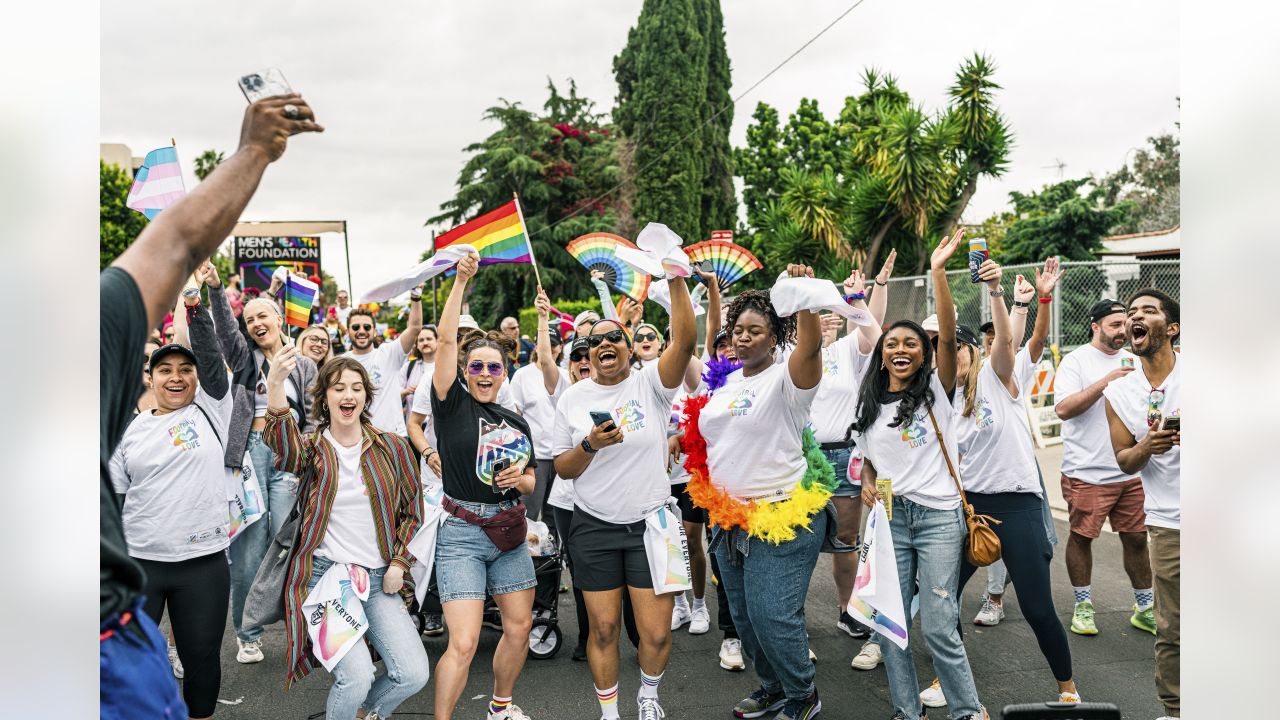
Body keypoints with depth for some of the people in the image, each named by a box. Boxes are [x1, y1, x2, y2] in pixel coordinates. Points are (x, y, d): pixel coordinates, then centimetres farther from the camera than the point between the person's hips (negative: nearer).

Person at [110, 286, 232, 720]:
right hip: (137, 561, 1)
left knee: (201, 657, 10)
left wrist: (196, 309, -16)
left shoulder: (209, 410, 2)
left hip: (203, 562, -1)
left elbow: (212, 361, -12)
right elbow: (113, 497, 8)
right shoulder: (132, 429, 6)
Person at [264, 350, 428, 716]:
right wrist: (275, 388, -44)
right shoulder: (313, 449, 0)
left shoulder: (393, 448, 5)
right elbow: (286, 450, -26)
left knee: (414, 674, -6)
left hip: (380, 579, 3)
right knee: (357, 676, -20)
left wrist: (399, 562, 0)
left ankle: (362, 711, 26)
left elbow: (413, 509, 13)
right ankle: (339, 712, 14)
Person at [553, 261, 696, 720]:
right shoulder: (573, 399, 2)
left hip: (651, 523, -1)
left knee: (656, 632, 0)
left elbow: (685, 340, -22)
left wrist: (676, 278, -29)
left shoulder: (651, 383, -4)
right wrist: (590, 445, -16)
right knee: (603, 628, 7)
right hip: (593, 529, 2)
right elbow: (561, 468, 4)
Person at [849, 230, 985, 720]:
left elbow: (948, 335, -14)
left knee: (939, 627, -6)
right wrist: (867, 485, -1)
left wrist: (938, 270, -20)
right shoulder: (870, 405, 12)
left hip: (938, 517, -4)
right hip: (889, 516, 4)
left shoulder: (936, 389, 0)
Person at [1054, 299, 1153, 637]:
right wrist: (1106, 381, -25)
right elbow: (1063, 409, -19)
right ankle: (1083, 606, 20)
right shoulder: (1076, 361, -6)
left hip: (1131, 472, 5)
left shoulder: (1134, 361, 11)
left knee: (1137, 537, 10)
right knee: (1081, 537, 4)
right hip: (1087, 473, -5)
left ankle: (1145, 608, 24)